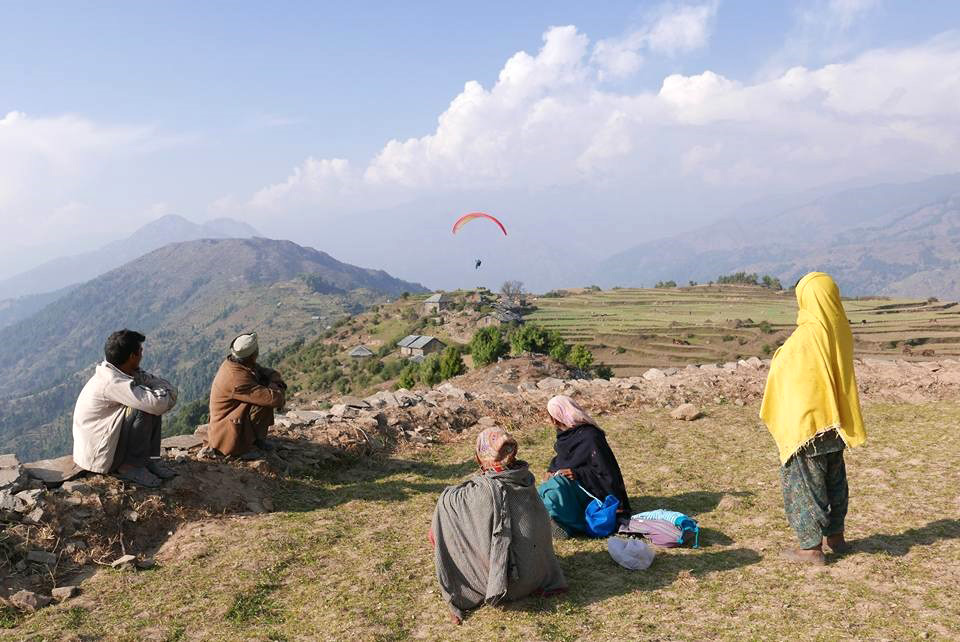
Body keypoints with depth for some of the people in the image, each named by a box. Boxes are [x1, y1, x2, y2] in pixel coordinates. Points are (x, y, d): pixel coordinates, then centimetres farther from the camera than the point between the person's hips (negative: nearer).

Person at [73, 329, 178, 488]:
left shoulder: (114, 372, 2)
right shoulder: (113, 382, -26)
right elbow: (158, 404, -34)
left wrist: (167, 388, -13)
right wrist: (169, 392, -12)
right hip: (98, 458, -9)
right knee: (145, 409, -24)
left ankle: (149, 459, 4)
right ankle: (130, 466, -11)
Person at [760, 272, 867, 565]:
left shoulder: (803, 339, -23)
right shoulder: (841, 333, -4)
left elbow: (780, 374, -10)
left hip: (805, 422, -7)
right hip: (835, 420, 7)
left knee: (804, 481, 4)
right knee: (834, 478, 20)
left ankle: (811, 547, 10)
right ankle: (835, 535, 34)